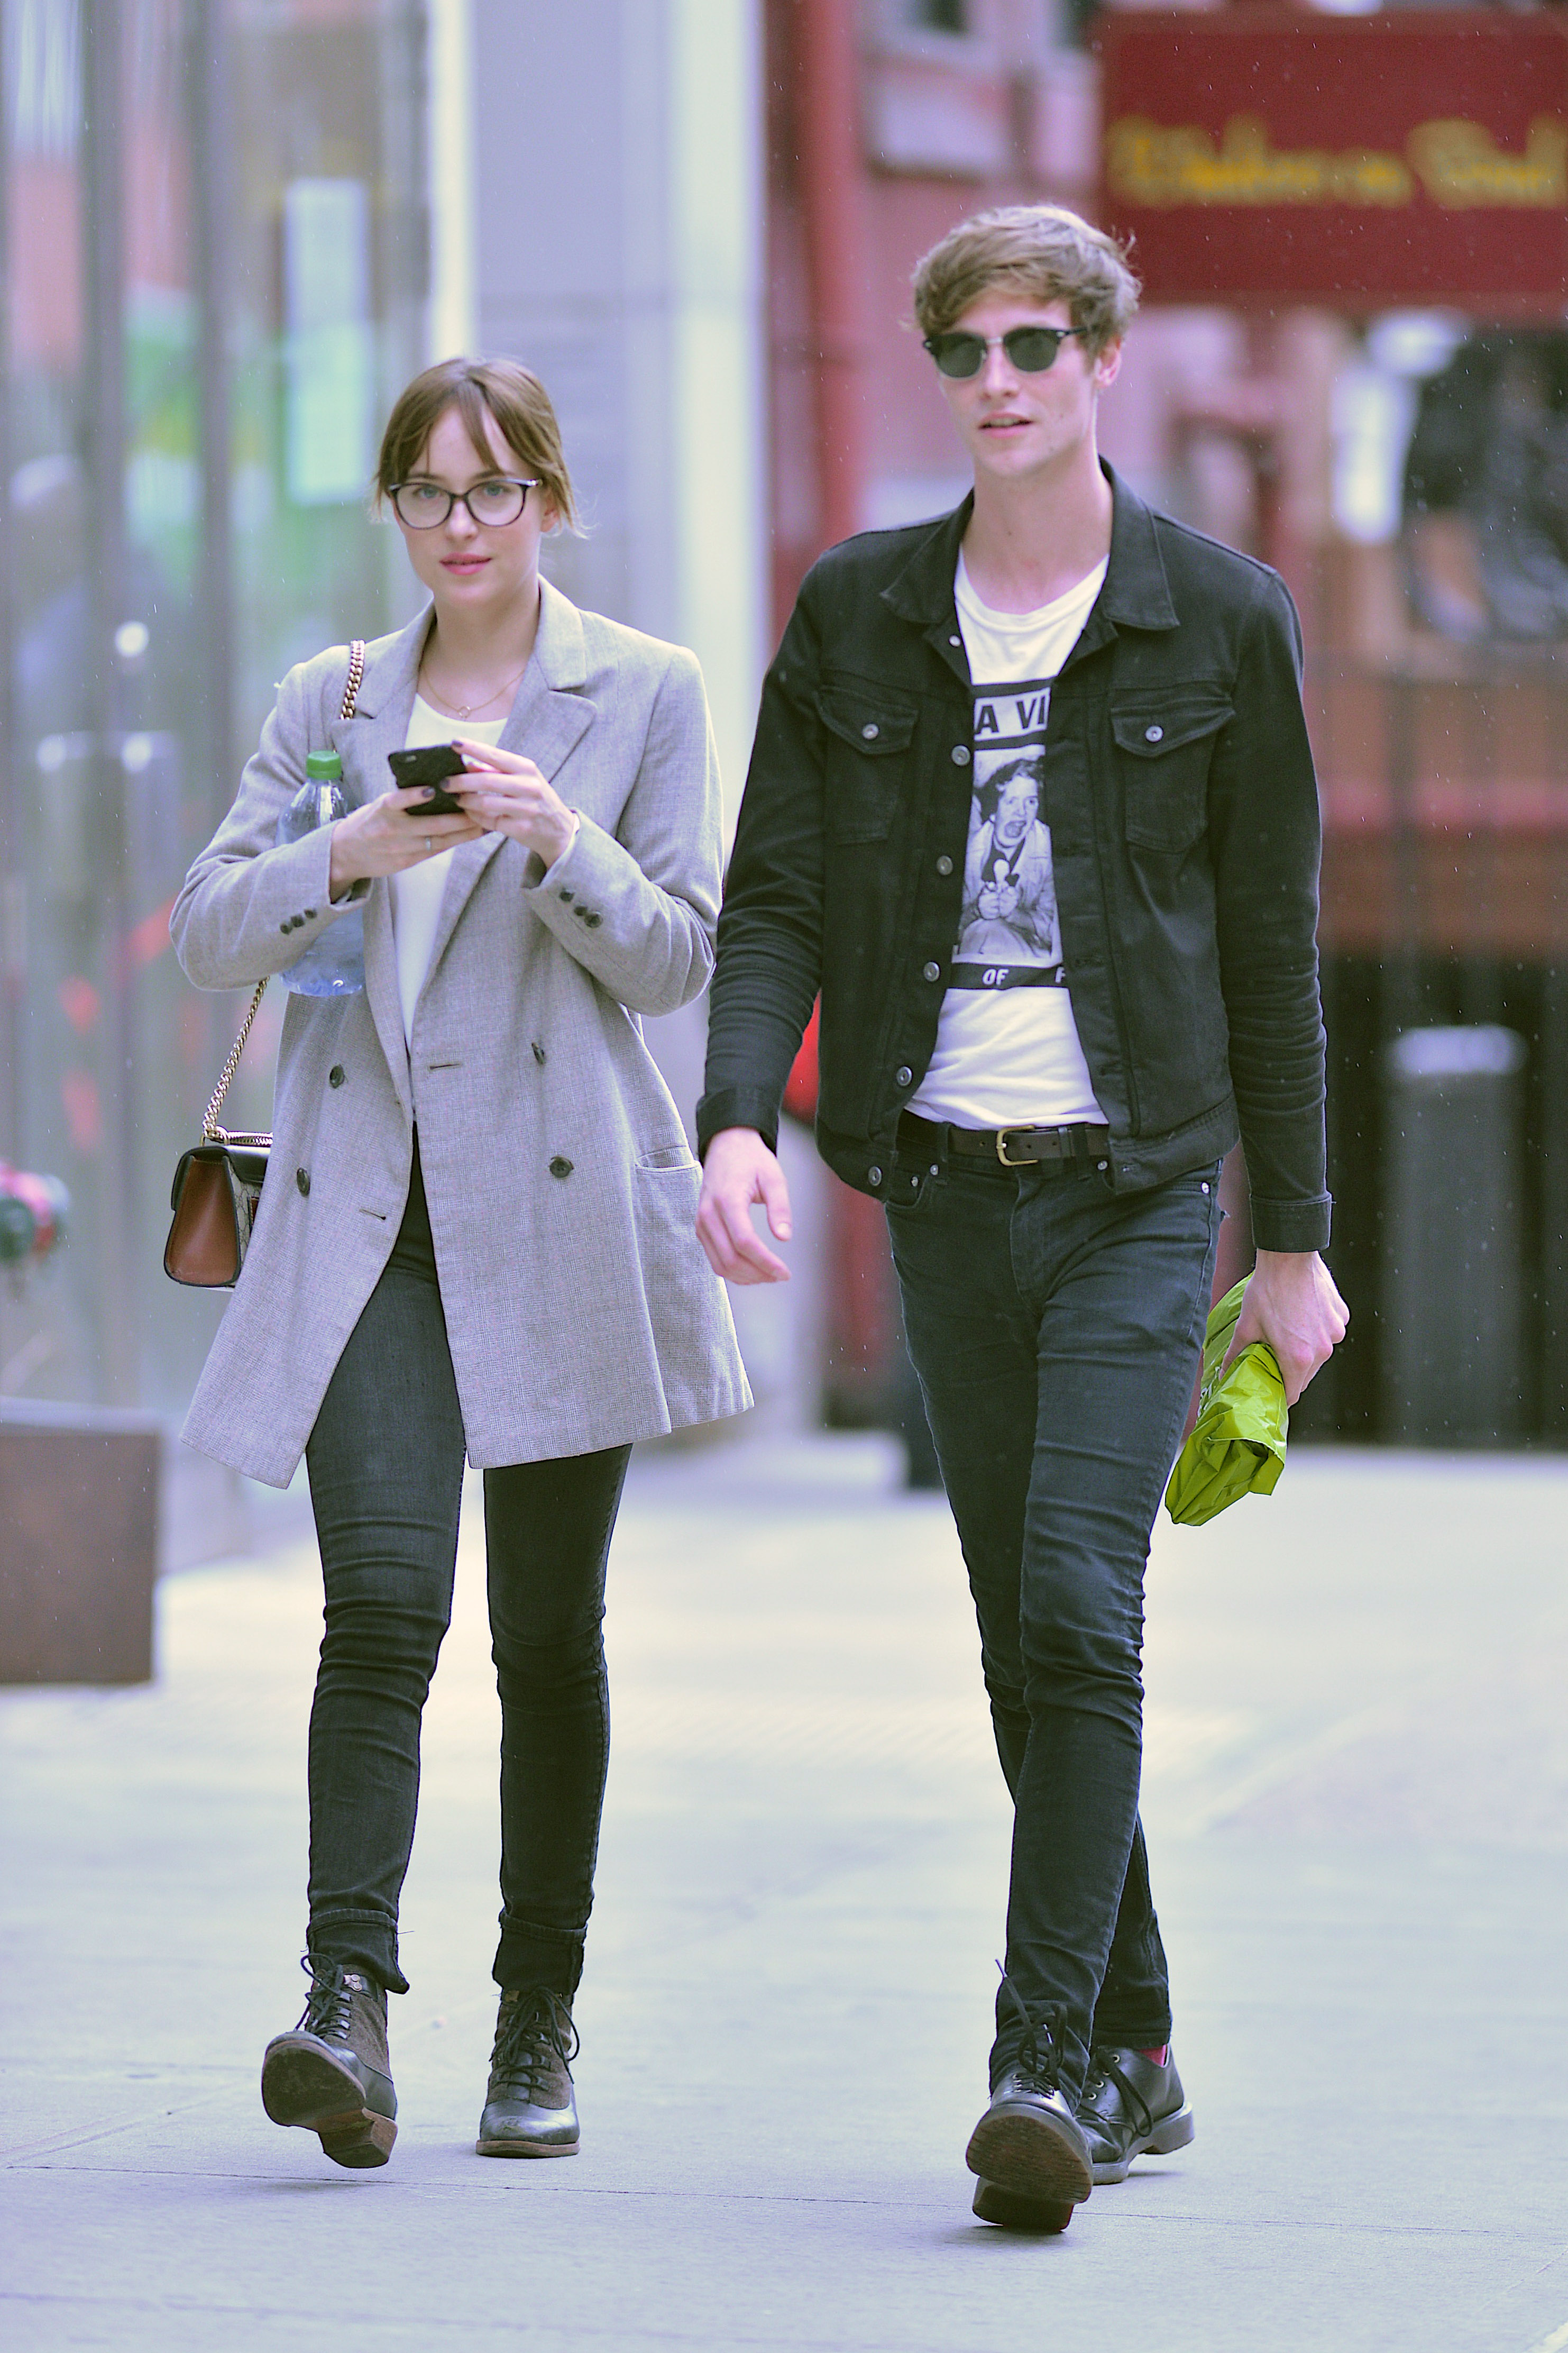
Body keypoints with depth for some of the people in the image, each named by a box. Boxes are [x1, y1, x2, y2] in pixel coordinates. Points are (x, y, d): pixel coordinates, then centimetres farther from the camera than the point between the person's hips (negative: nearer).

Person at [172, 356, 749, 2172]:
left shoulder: (645, 695, 6)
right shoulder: (328, 702, 13)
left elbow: (675, 956, -1)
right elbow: (207, 934, 5)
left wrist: (560, 838, -18)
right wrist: (354, 851, -13)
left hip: (557, 1213, -1)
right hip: (366, 1214, 1)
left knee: (546, 1631, 5)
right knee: (382, 1601, -15)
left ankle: (539, 2027, 15)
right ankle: (348, 2006, -24)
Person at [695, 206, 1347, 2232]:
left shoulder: (1219, 620, 0)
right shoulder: (857, 616, 6)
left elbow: (1273, 944, 4)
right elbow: (773, 899, 4)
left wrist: (1293, 1235, 4)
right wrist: (737, 1117, -14)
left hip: (1139, 1186, -3)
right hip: (946, 1186, 3)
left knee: (1080, 1611, -17)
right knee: (1025, 1647, 8)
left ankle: (1048, 2065, -17)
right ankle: (1137, 2054, 20)